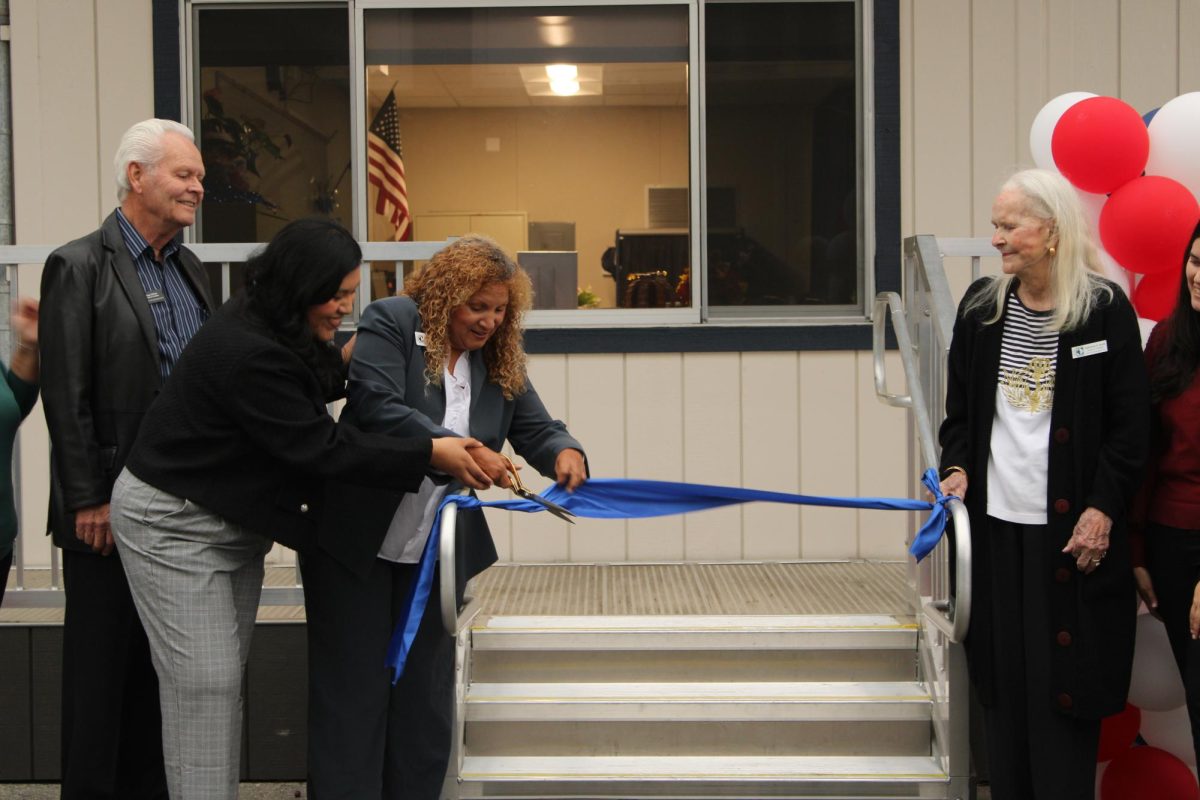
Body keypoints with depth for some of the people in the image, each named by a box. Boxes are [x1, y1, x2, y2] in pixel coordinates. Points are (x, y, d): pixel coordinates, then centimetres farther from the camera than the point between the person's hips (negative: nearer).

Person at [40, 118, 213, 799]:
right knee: (103, 665, 6)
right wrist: (89, 502, -15)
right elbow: (66, 398, -12)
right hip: (111, 512, -6)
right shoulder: (79, 267, -8)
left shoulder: (191, 270, 13)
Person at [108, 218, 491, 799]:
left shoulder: (271, 327, 0)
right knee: (205, 683, -8)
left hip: (234, 521, 10)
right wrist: (432, 455, -24)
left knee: (228, 678, 11)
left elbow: (314, 387, 20)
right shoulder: (250, 354, -30)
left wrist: (344, 361, -1)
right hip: (174, 524, -10)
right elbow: (321, 447, -27)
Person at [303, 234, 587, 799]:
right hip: (357, 541, -5)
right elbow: (377, 409, -23)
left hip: (437, 554, 5)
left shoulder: (498, 359, 6)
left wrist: (564, 453, -18)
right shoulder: (389, 323, -9)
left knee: (425, 696, 10)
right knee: (353, 689, 3)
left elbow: (537, 429, 6)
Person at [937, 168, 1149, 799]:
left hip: (1070, 527, -3)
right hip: (995, 522, 3)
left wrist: (1102, 508, -8)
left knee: (1064, 678, 1)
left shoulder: (1106, 309, -3)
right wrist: (957, 467, 0)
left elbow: (1129, 426, -2)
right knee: (1002, 674, 7)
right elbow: (959, 408, 15)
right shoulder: (981, 306, 8)